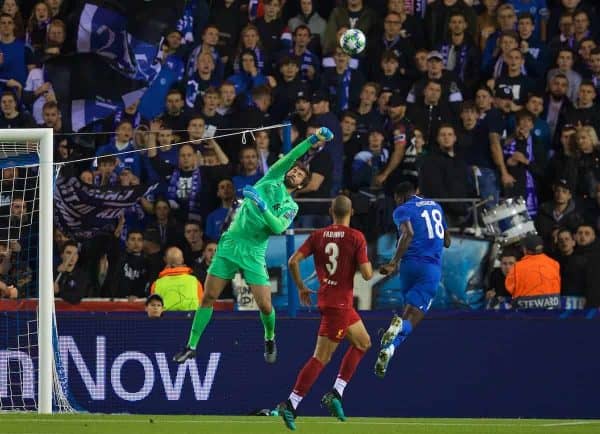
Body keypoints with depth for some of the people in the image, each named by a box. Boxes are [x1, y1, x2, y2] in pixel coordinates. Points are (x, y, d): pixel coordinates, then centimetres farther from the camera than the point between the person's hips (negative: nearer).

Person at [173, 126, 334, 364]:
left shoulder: (291, 207, 6)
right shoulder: (271, 180, 8)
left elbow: (278, 227, -13)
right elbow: (291, 157, -4)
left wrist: (261, 205, -23)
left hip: (254, 253, 0)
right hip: (230, 244, 0)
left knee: (265, 306, -6)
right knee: (208, 297, -2)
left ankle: (270, 340, 25)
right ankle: (191, 346, 8)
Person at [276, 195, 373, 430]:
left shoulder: (318, 235, 4)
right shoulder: (356, 237, -10)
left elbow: (293, 261, -2)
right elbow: (367, 274, -14)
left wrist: (301, 287, 12)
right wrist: (368, 262, 8)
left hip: (326, 297, 7)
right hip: (339, 304, -7)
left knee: (363, 342, 20)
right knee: (321, 358, -2)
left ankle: (336, 393, 10)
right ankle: (290, 404, -8)